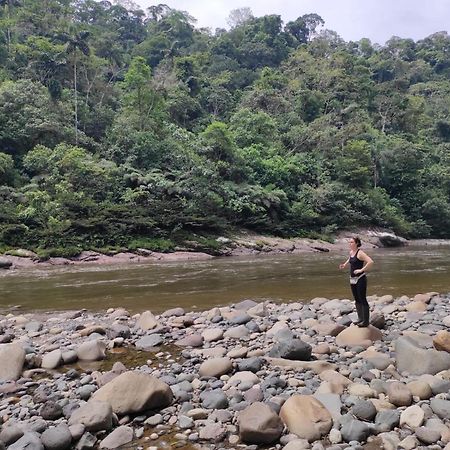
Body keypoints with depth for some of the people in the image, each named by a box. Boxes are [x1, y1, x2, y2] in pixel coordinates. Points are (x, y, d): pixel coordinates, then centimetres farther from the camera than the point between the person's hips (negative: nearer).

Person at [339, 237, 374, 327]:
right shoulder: (351, 252, 8)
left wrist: (361, 270, -25)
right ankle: (360, 319, 26)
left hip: (360, 279, -9)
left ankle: (365, 321, 3)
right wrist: (345, 264, 17)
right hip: (352, 279, 9)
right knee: (357, 300, 15)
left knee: (362, 300, -4)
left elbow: (370, 262, -28)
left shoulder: (360, 253, -16)